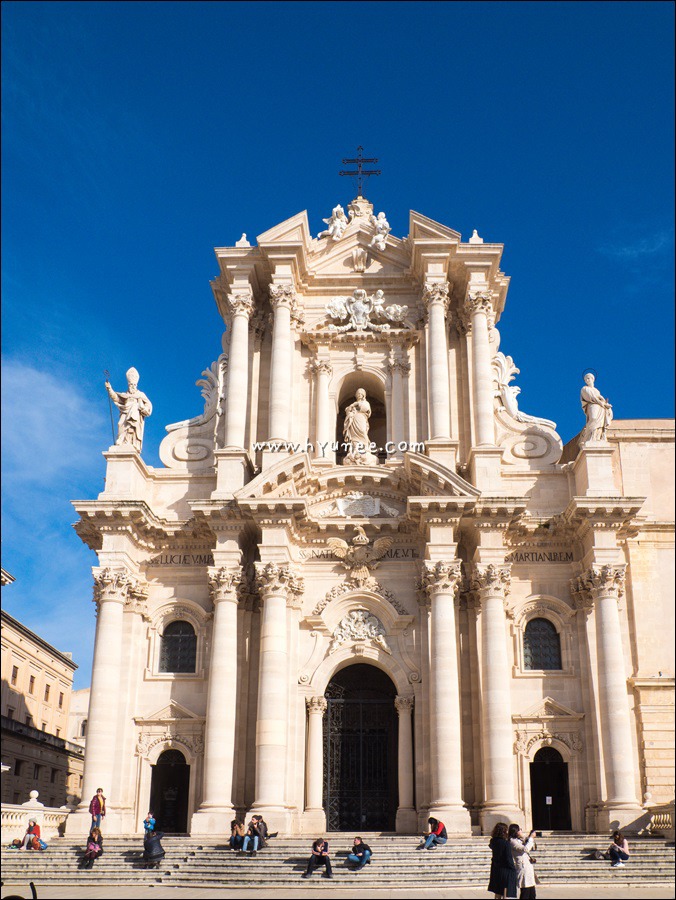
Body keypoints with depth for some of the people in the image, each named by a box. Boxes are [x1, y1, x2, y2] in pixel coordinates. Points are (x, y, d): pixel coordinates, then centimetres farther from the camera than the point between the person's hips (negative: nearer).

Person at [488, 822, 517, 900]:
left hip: (496, 869, 7)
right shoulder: (506, 843, -20)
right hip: (505, 869, -7)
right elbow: (508, 858, -19)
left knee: (497, 894, 16)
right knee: (505, 893, 3)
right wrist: (513, 869, -8)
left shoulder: (493, 842, -1)